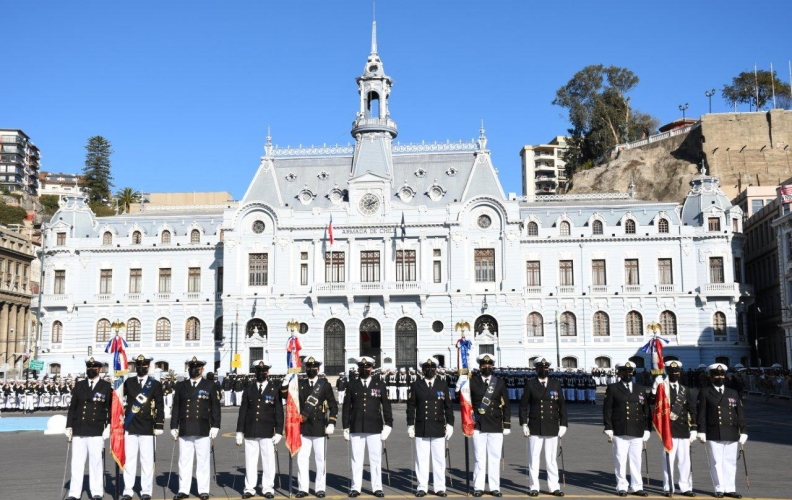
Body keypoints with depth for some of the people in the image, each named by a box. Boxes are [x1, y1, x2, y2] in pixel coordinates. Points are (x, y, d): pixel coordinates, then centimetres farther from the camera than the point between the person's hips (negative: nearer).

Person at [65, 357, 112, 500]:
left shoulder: (106, 387, 3)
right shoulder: (79, 386, 10)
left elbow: (111, 408, 2)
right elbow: (72, 407, 10)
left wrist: (108, 427, -5)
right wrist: (69, 427, 5)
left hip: (96, 431, -2)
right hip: (79, 430, 2)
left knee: (96, 462, 2)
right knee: (77, 462, 4)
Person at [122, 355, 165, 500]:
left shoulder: (155, 384, 3)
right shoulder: (128, 382, 10)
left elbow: (160, 406, 0)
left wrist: (159, 425, -5)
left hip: (147, 428, -2)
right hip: (130, 427, 2)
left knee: (147, 460, 1)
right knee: (129, 459, 3)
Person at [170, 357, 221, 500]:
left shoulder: (211, 386, 5)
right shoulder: (180, 386, 11)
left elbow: (215, 408, 3)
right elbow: (175, 408, 11)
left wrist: (215, 427, -3)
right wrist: (174, 427, 7)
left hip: (203, 431, -2)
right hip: (184, 430, 2)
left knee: (203, 462, 3)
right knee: (184, 461, 5)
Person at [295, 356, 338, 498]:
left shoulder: (325, 385, 2)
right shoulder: (300, 384, 8)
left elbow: (333, 406, 2)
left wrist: (331, 424, -5)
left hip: (320, 428, -2)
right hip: (303, 427, 2)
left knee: (320, 459, 5)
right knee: (302, 458, 2)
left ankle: (320, 488, 15)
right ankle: (303, 488, 10)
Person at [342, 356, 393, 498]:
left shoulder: (379, 384, 6)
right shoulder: (352, 385, 6)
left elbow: (386, 405, 7)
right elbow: (346, 407, 7)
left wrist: (388, 424, 1)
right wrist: (345, 427, 4)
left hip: (375, 428, 0)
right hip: (356, 428, 0)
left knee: (376, 459, 4)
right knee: (356, 459, 4)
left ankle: (377, 487, 13)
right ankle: (355, 487, 12)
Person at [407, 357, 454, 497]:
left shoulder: (443, 385, 8)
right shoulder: (416, 385, 5)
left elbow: (448, 406, 8)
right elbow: (411, 407, 4)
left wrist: (450, 424, 3)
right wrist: (410, 425, -1)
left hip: (438, 429, 1)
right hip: (421, 429, -1)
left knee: (439, 459, 4)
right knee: (421, 459, 2)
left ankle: (439, 487, 12)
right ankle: (422, 487, 10)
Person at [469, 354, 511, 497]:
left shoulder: (500, 382, 7)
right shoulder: (472, 381, 3)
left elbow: (506, 405, 6)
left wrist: (507, 425, 3)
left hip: (496, 426, 1)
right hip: (478, 426, -1)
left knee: (495, 458, 4)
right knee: (479, 458, 2)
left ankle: (495, 487, 12)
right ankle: (478, 487, 8)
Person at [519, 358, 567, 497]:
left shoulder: (556, 384, 8)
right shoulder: (530, 384, 3)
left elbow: (562, 405, 8)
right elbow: (523, 405, 2)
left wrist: (563, 424, 2)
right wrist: (524, 424, -5)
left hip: (552, 428, 1)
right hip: (535, 428, -1)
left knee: (551, 459, 6)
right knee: (534, 459, 2)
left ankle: (554, 487, 14)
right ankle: (534, 487, 11)